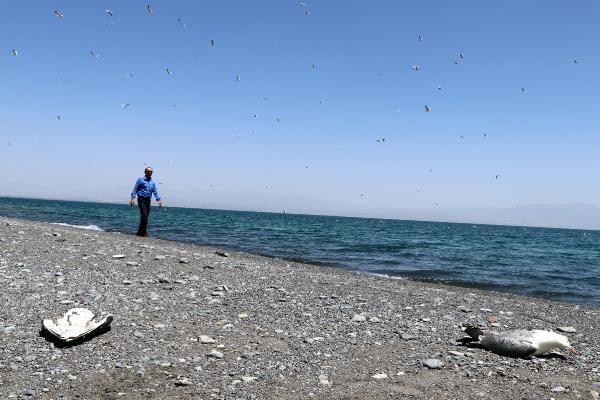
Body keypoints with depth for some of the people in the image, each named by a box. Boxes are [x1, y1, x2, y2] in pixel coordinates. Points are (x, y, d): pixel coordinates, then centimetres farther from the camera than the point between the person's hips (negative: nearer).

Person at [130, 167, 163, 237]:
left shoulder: (153, 182, 13)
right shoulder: (140, 180, -1)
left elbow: (155, 191, 11)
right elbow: (135, 189, -2)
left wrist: (159, 200, 0)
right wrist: (132, 198, -10)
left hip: (148, 200, 6)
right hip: (141, 199, -6)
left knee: (146, 217, 5)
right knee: (144, 215, -14)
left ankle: (140, 232, 13)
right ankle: (143, 232, -9)